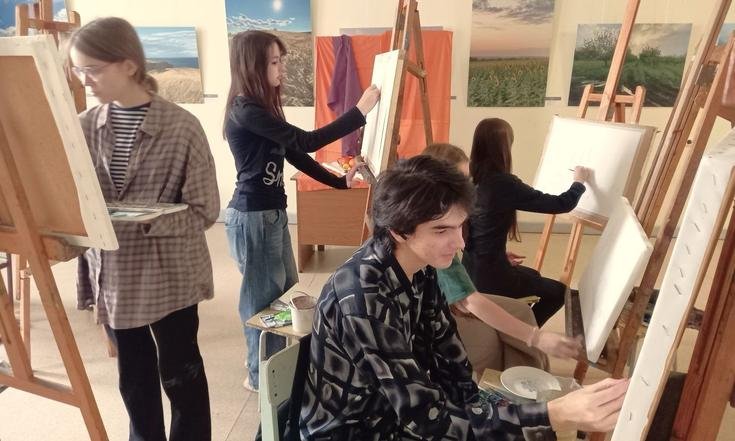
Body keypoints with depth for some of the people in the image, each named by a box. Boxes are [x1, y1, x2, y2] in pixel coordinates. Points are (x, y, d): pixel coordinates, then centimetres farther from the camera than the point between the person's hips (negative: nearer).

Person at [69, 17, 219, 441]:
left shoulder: (182, 127, -13)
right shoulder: (85, 126, 1)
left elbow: (205, 211, -14)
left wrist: (143, 220, -25)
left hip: (169, 276, -4)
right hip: (113, 275, 5)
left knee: (180, 376, 13)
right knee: (134, 379, 20)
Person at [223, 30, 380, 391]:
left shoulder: (261, 108, 12)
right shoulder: (245, 111, -18)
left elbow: (295, 155, 14)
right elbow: (306, 142, -24)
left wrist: (340, 181, 12)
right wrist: (360, 111, -20)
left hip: (271, 212, 10)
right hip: (252, 216, -10)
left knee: (285, 290, 18)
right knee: (264, 295, 4)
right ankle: (260, 376, 24)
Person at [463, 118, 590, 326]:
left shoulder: (471, 181, -1)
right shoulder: (505, 184, -22)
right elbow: (562, 204, -12)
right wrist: (579, 182, 7)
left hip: (471, 269, 7)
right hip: (489, 276, -7)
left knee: (533, 276, 32)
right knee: (558, 291, 16)